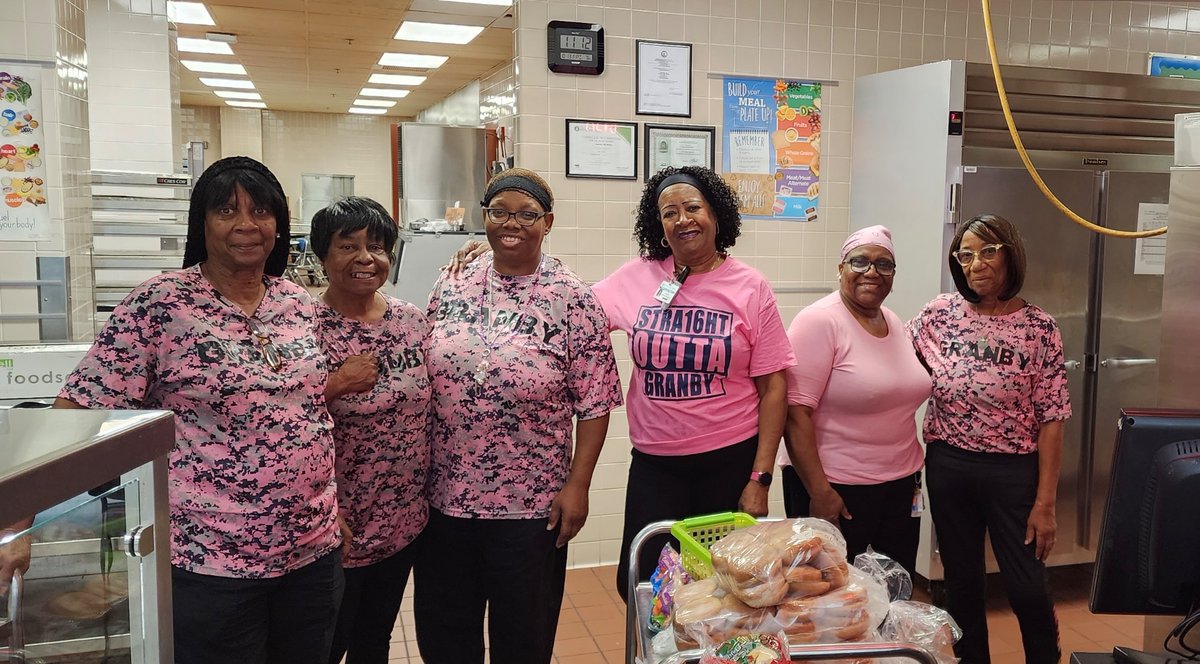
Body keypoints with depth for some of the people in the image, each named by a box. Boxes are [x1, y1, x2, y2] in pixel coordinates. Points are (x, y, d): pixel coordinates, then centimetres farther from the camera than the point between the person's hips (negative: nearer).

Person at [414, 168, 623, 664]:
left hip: (529, 506, -3)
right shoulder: (451, 287, 3)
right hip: (443, 496, 4)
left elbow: (594, 404, -7)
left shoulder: (573, 301, -8)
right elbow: (420, 379, 10)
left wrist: (577, 485, -10)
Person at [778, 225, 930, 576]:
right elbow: (796, 412, -19)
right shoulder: (819, 321, -14)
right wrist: (819, 491, -21)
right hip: (834, 488, -7)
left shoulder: (895, 324, 10)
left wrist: (913, 474, 17)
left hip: (900, 485, 7)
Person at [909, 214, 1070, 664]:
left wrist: (1045, 502, -9)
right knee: (961, 583, 13)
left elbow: (1051, 419, -7)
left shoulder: (1038, 328, -7)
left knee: (1027, 589, 4)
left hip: (1013, 473, -2)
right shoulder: (939, 314, -2)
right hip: (948, 468, 2)